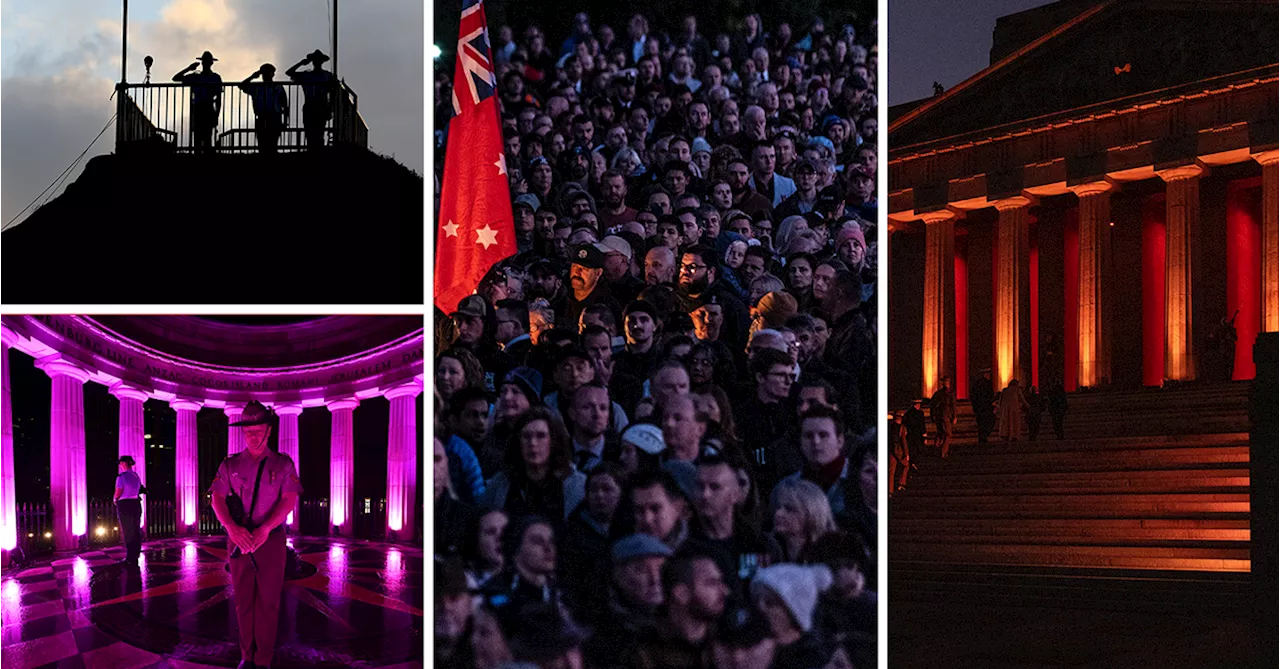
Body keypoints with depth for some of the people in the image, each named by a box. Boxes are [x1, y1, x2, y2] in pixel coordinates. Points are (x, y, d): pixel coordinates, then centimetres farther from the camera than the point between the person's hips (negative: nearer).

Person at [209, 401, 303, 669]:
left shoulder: (283, 464, 3)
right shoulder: (230, 465, 7)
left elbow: (289, 500, -6)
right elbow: (217, 499, -2)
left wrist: (265, 528, -19)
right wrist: (232, 527, -20)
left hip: (271, 539, -2)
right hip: (239, 540, 2)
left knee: (268, 601, 0)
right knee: (243, 599, 5)